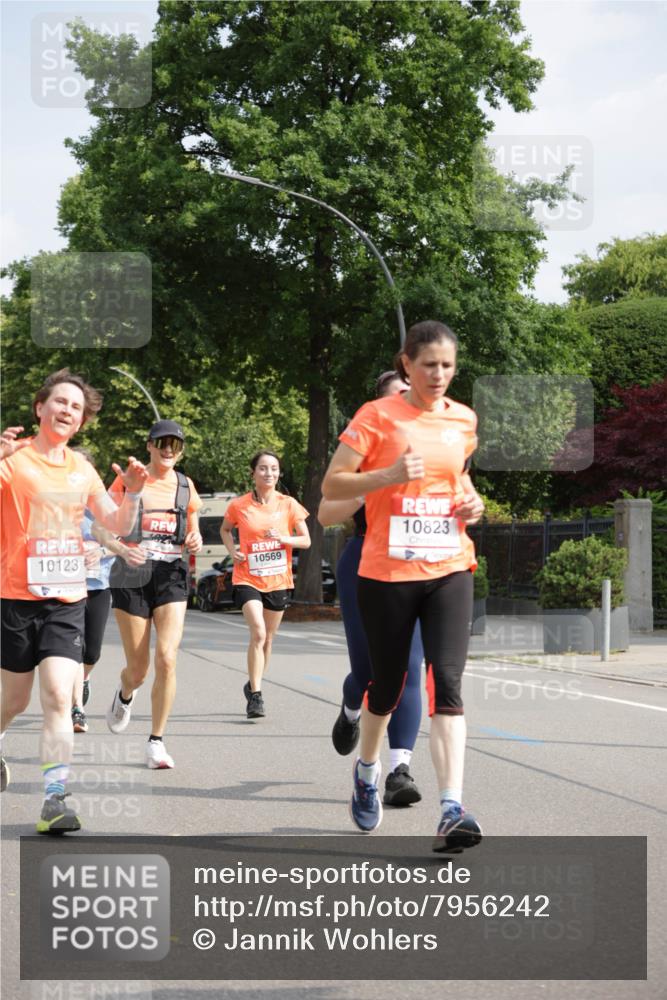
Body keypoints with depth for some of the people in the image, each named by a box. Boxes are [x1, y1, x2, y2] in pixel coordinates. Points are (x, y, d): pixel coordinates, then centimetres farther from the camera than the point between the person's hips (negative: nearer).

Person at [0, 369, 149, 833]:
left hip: (67, 602, 3)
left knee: (58, 698, -11)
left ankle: (55, 800, -12)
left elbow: (117, 525, 16)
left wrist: (133, 494, -3)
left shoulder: (81, 469, 9)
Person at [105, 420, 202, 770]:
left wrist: (195, 540, -3)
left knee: (166, 658, -16)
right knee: (138, 668, 4)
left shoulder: (185, 486, 10)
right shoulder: (127, 481, 1)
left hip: (171, 575, 2)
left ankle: (156, 741, -5)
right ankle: (124, 696, 43)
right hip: (132, 576, -2)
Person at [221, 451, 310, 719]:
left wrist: (284, 539, -16)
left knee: (267, 639, 13)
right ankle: (255, 696, -14)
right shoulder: (239, 506, -4)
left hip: (278, 581, 3)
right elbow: (225, 529, 16)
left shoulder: (288, 504, -2)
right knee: (258, 633, -20)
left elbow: (306, 541, 3)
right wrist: (232, 550, -2)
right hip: (247, 579, -3)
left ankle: (253, 686, 34)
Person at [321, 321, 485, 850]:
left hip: (450, 569, 3)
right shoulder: (377, 415, -5)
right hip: (387, 572, -2)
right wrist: (390, 475, -21)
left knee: (447, 683, -12)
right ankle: (367, 772, 40)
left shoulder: (464, 420, 9)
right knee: (387, 684, 10)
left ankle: (452, 810, -18)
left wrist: (471, 501, 7)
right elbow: (331, 485, -7)